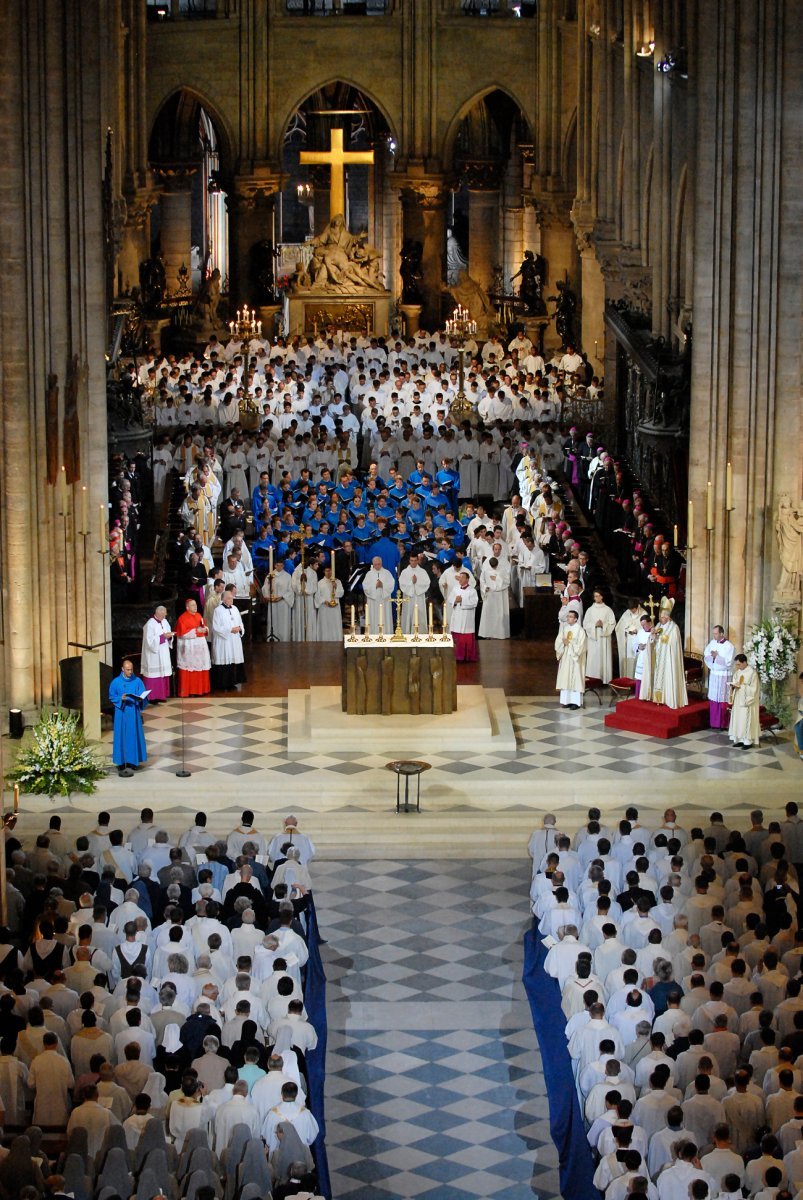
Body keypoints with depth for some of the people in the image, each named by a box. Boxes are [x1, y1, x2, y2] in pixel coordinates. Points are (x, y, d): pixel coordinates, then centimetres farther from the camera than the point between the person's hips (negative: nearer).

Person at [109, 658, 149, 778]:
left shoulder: (137, 681, 0)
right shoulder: (116, 682, -2)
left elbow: (143, 697, 1)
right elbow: (111, 697, 3)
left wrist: (140, 699, -21)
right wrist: (121, 699, -16)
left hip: (134, 714, 1)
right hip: (121, 714, -1)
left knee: (134, 736, 4)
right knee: (121, 737, -1)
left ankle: (132, 762, 13)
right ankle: (121, 762, 4)